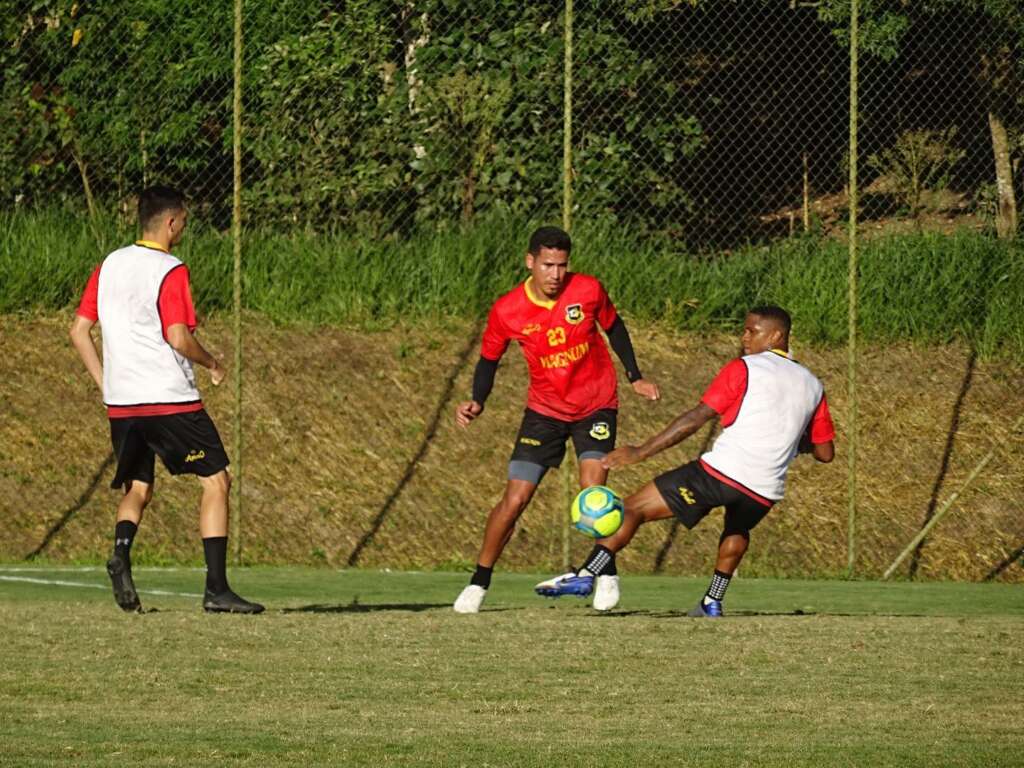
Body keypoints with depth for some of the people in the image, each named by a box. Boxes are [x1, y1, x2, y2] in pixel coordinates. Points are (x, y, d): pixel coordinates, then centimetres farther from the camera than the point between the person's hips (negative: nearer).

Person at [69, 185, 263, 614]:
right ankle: (216, 589, -6)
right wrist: (212, 364, 1)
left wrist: (105, 384, 17)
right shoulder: (170, 272, -10)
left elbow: (78, 331, 11)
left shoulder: (109, 266, 10)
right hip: (170, 398, -6)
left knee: (137, 489, 16)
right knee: (215, 481, 2)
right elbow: (179, 338, -18)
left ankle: (121, 554, -15)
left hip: (120, 402, 6)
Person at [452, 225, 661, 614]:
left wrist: (635, 377, 7)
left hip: (595, 406, -1)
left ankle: (607, 574, 3)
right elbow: (489, 359, 0)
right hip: (545, 410, 1)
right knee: (514, 499, -6)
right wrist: (477, 401, -16)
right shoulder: (507, 311, -15)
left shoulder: (588, 290, -14)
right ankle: (478, 584, 9)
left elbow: (614, 328, 6)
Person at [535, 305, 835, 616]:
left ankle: (587, 575, -12)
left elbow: (696, 418, -6)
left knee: (633, 509, 2)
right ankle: (712, 602, 31)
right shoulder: (812, 386, 16)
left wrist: (640, 452, -6)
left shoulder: (744, 369, 1)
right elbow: (825, 452, 19)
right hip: (765, 493, 5)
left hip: (720, 471, -5)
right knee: (737, 531, 40)